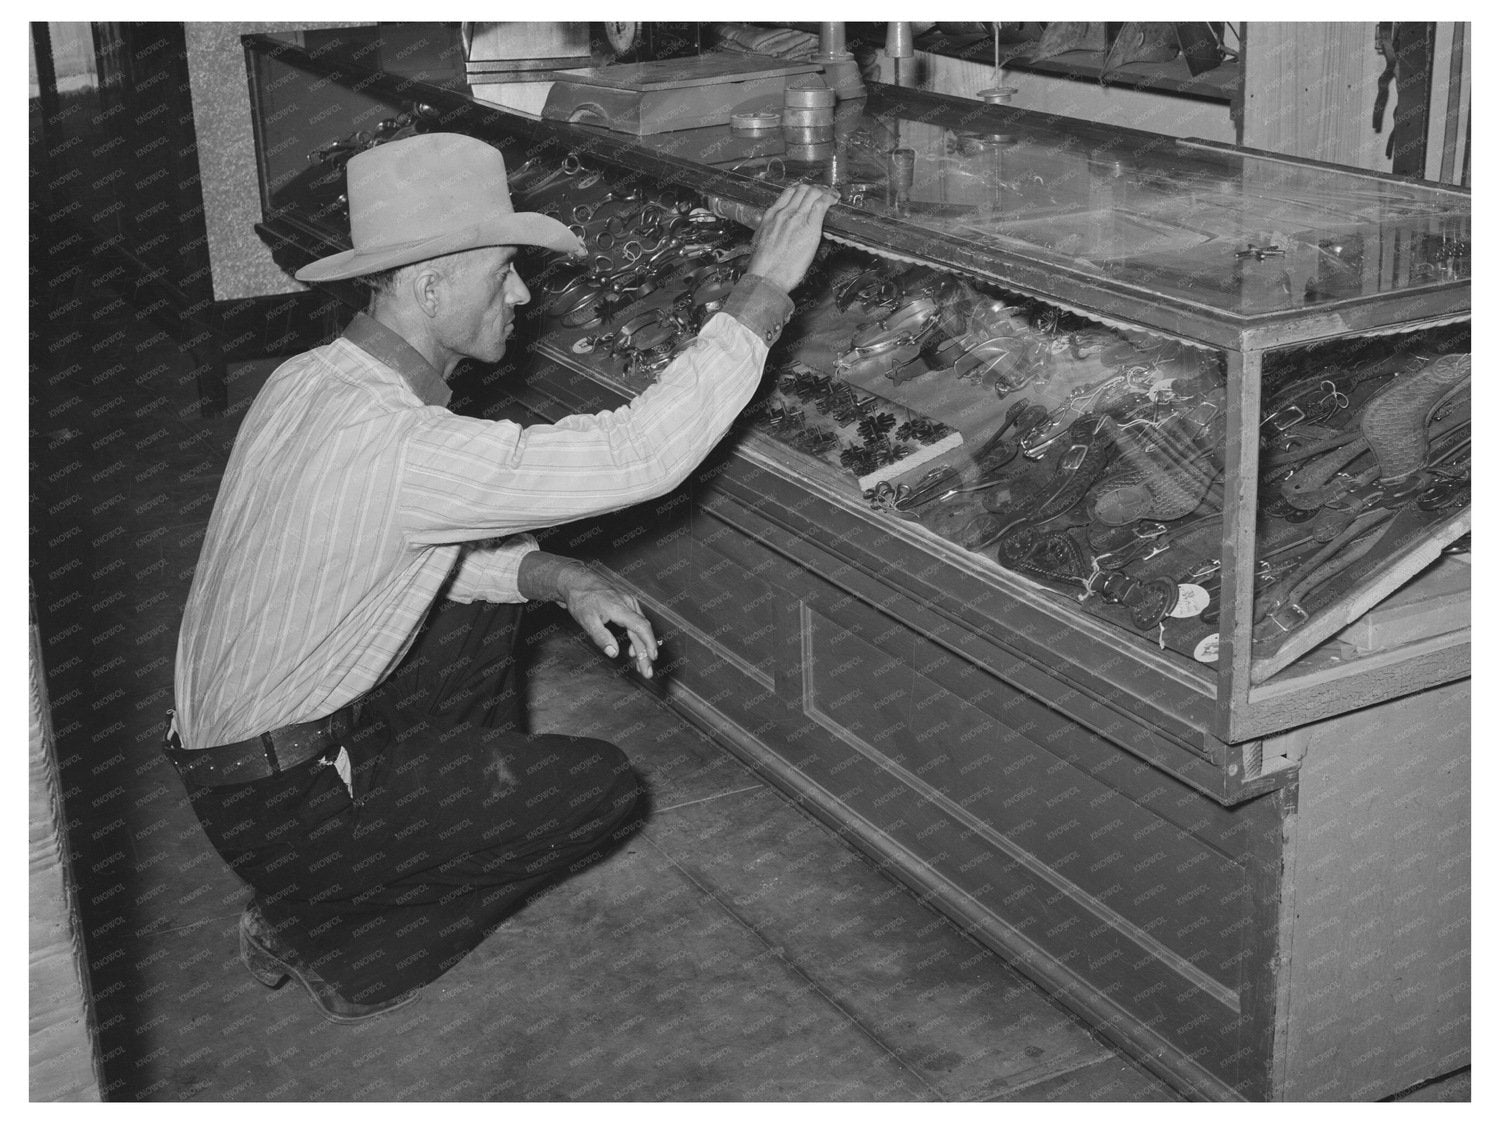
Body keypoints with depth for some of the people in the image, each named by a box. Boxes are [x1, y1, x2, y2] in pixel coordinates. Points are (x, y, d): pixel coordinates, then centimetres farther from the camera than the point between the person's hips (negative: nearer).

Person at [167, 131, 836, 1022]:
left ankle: (474, 829, 27)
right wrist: (765, 293, -24)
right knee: (605, 791, -2)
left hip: (230, 730, 9)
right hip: (281, 806, -9)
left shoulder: (312, 380, -2)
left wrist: (550, 575, -6)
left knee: (485, 584, 17)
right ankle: (340, 948, 5)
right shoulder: (387, 444, -33)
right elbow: (640, 455, -31)